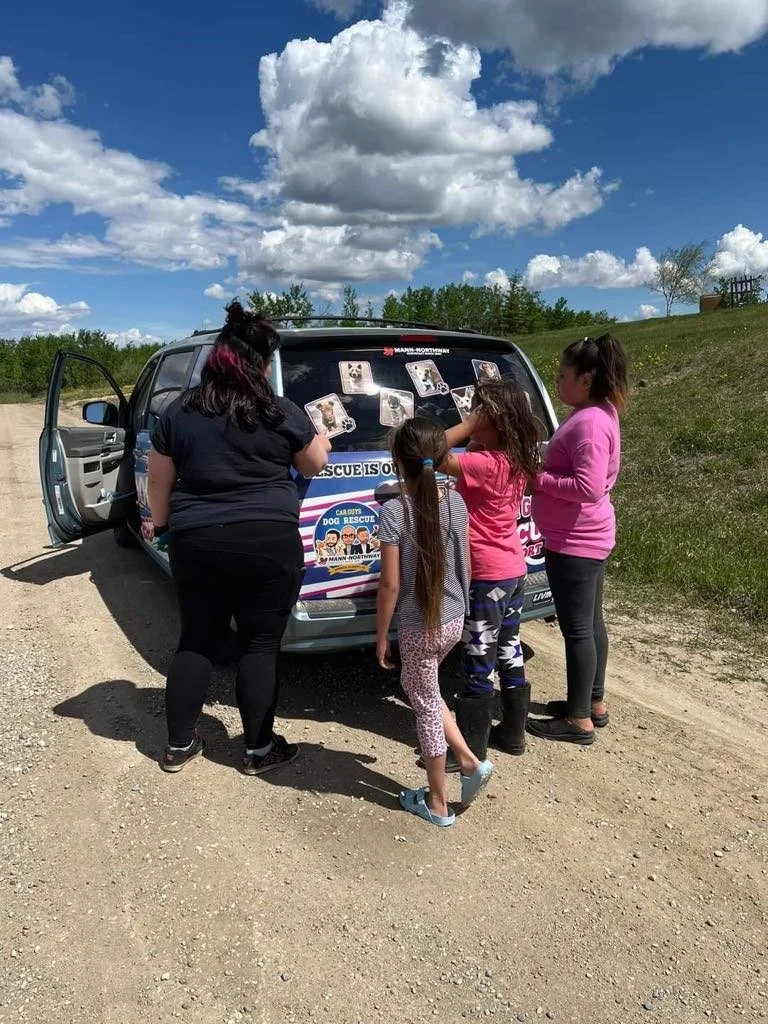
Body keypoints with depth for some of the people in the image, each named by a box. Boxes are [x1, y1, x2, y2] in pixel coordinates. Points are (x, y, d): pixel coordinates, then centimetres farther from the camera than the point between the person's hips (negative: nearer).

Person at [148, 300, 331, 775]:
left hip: (195, 542, 3)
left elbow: (159, 481, 10)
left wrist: (163, 524, 26)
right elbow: (315, 464, 11)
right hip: (269, 544, -3)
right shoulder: (283, 414, -4)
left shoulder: (179, 412, 4)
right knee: (261, 645, 8)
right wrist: (322, 439, 31)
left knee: (197, 639, 16)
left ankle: (179, 745, 26)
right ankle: (260, 750, 18)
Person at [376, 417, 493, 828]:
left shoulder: (394, 511, -19)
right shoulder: (455, 501, -3)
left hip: (418, 626, -6)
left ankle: (437, 804, 26)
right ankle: (471, 761, 23)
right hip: (453, 620, 6)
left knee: (426, 706, 10)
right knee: (419, 687, 27)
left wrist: (380, 636, -4)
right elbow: (466, 568, 5)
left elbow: (390, 584, -16)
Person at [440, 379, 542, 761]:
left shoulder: (486, 463, -22)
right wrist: (474, 431, 2)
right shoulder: (517, 460, 4)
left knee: (479, 663, 2)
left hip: (487, 576, -9)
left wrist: (468, 424, -21)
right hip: (514, 570, 9)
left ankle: (471, 748, 14)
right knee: (508, 654, 18)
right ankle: (513, 732, 32)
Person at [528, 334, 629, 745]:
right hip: (587, 537, 10)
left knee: (577, 628, -1)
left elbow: (588, 487, -27)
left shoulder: (589, 423, -21)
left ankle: (579, 720, 12)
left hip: (575, 542, -10)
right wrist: (543, 476, 5)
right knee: (590, 623, 18)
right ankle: (594, 703, 31)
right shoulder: (595, 415, 11)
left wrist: (537, 480, -19)